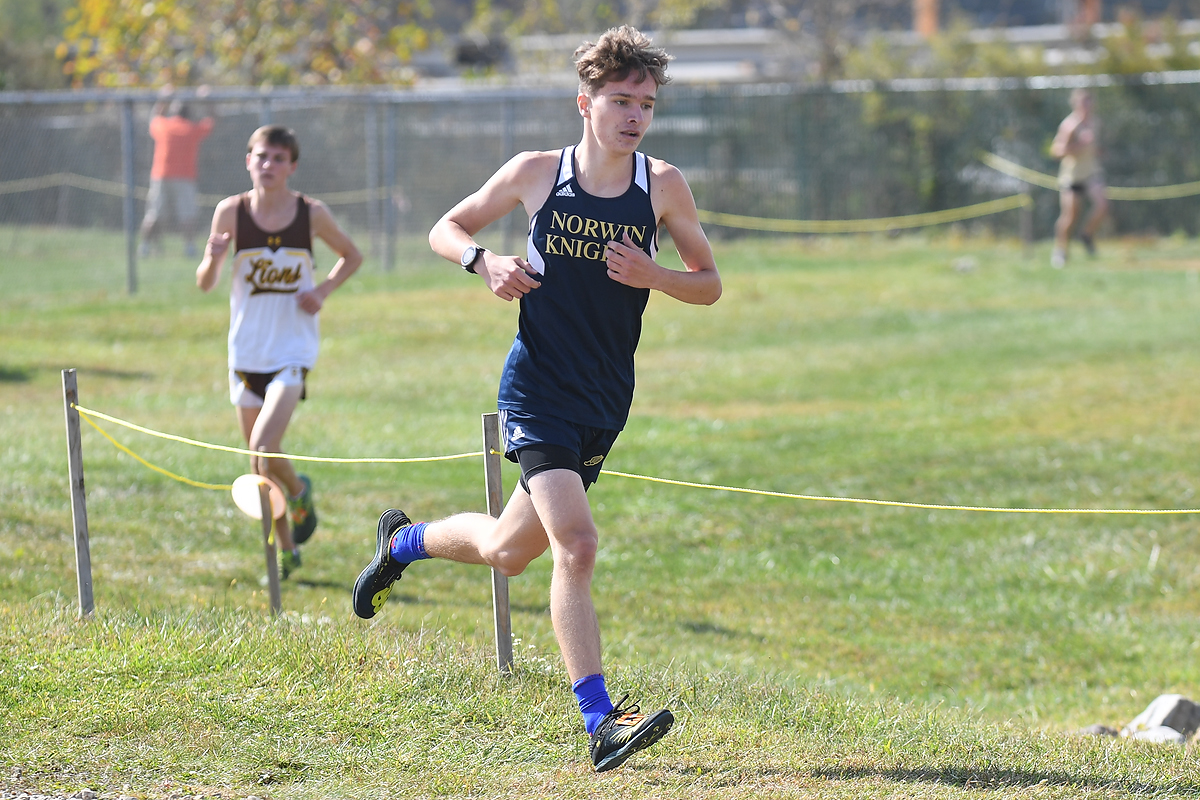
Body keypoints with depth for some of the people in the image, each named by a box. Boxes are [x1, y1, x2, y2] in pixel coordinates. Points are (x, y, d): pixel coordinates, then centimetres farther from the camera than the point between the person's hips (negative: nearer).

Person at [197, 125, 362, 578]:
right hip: (246, 351, 2)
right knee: (259, 464, 9)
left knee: (265, 446, -20)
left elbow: (352, 257, 11)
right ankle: (287, 549, 28)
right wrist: (213, 260, -25)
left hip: (293, 350, -2)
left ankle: (299, 492, 13)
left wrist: (323, 291, -7)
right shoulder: (231, 212, -6)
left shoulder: (312, 214, -6)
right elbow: (205, 285, -3)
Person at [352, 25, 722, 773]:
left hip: (605, 402, 4)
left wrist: (652, 276, -14)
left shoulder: (663, 185, -1)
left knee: (508, 551, 14)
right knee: (576, 545, -20)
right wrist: (486, 261, -12)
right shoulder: (536, 173, -4)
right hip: (538, 391, -4)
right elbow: (447, 229, 10)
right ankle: (601, 723, -17)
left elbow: (709, 283, 7)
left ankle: (403, 540, 44)